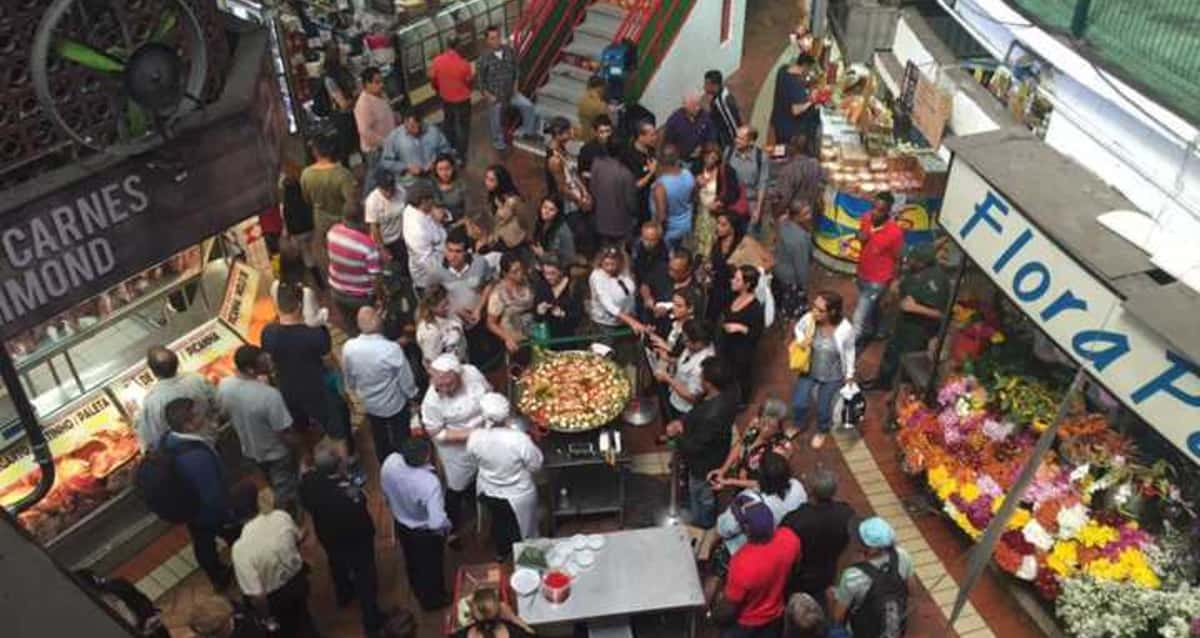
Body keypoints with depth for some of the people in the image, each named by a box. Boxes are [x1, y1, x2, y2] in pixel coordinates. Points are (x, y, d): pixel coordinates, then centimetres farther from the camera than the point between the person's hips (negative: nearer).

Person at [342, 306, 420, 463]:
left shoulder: (348, 348, -22)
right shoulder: (392, 349, -35)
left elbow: (348, 379, -4)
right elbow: (405, 378, -20)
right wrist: (412, 396, 1)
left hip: (369, 404, 4)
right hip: (395, 403, -4)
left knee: (380, 439, 28)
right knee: (401, 439, 21)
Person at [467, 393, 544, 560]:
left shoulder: (474, 438, -25)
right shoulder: (519, 440, -35)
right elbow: (536, 465, -19)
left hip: (488, 492, 3)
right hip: (517, 496, -3)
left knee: (498, 521, 32)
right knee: (519, 528, 26)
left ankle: (501, 553, 56)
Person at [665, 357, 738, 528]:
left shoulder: (712, 416, -45)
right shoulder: (726, 392, -19)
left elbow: (693, 447, -31)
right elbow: (698, 411, 0)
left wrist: (677, 434, -15)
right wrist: (682, 421, -14)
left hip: (704, 465, -8)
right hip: (712, 454, 8)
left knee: (702, 500, 23)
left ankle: (700, 529, 49)